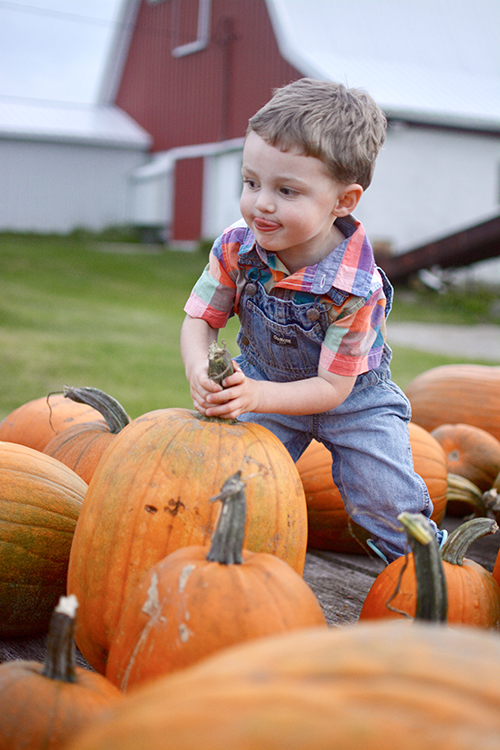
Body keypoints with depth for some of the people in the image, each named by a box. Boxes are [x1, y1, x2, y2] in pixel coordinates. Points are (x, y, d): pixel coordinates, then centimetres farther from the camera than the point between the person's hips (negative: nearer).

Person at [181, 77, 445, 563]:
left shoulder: (357, 288, -34)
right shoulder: (235, 248, -22)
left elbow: (333, 387, -29)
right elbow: (200, 320, -12)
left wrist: (256, 396, -44)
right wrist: (199, 370, -36)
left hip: (353, 399, -3)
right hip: (264, 382, 3)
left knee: (389, 507, -8)